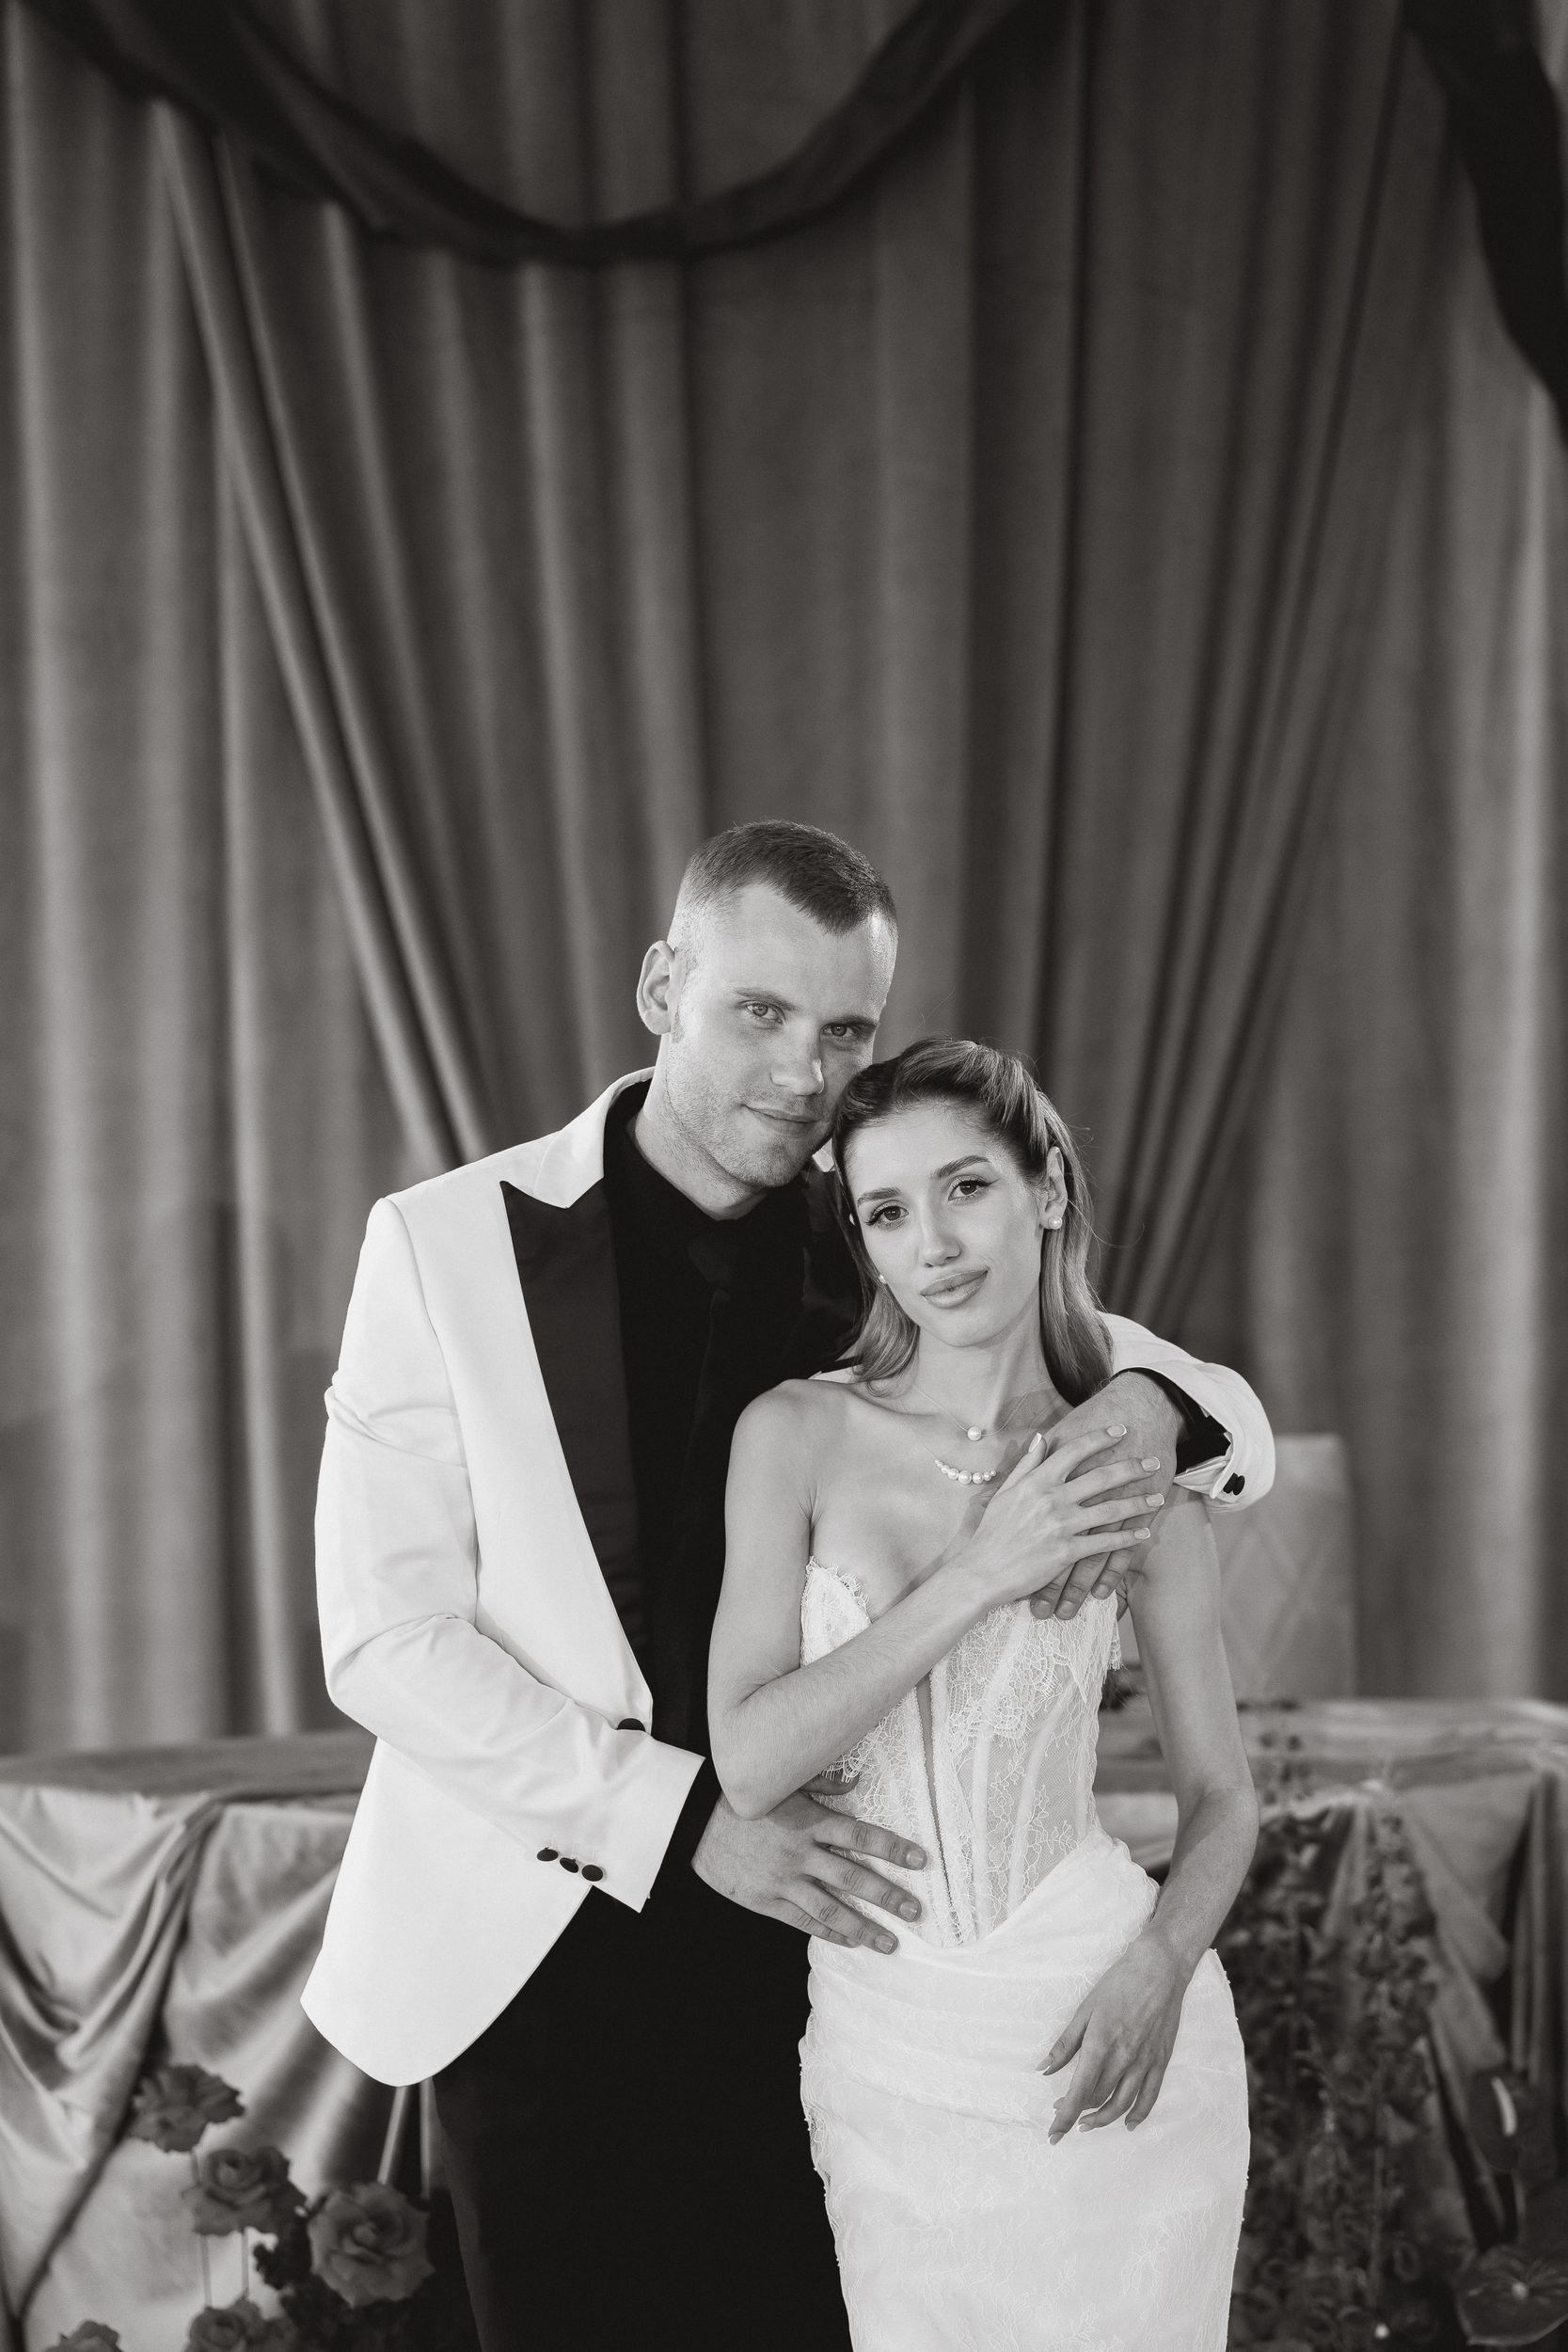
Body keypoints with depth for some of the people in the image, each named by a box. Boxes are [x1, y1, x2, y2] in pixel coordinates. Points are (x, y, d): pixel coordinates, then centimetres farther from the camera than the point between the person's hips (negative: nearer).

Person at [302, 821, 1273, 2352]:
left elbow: (1237, 1431, 7)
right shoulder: (447, 1244, -5)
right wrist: (688, 1820, -19)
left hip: (802, 1926, 2)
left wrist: (1140, 1407, -18)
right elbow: (383, 1642, -10)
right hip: (538, 1951, -1)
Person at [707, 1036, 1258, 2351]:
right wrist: (975, 1577, -19)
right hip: (883, 2056, 1)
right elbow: (751, 1762, -12)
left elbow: (1220, 1796, 4)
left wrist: (1158, 1965, -16)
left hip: (1100, 2052, -1)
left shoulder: (1137, 1472, -4)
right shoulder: (798, 1435, -4)